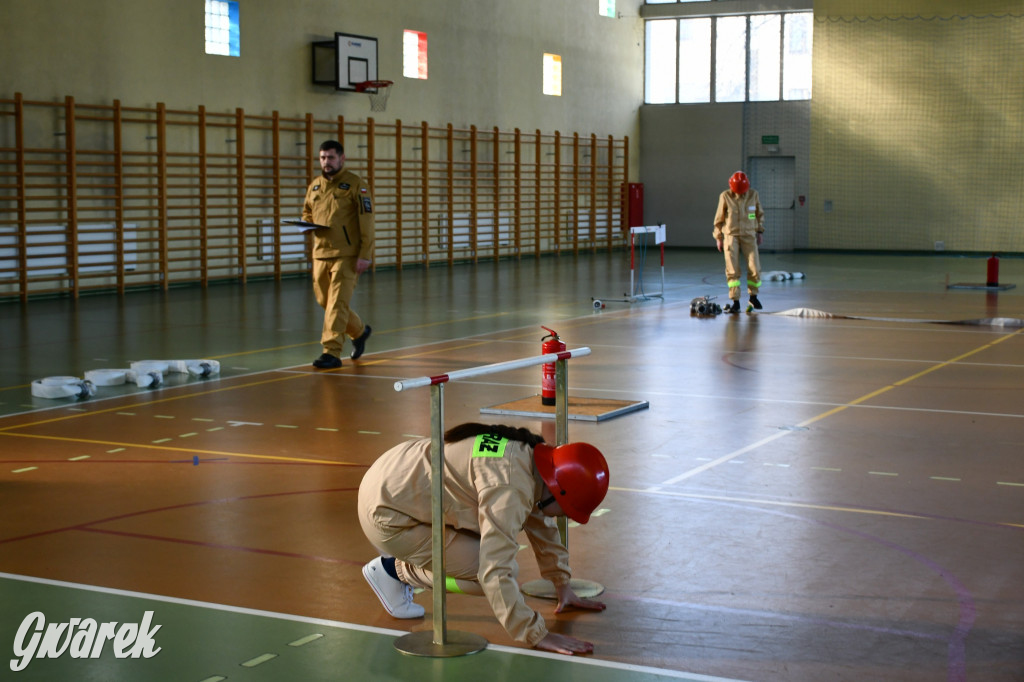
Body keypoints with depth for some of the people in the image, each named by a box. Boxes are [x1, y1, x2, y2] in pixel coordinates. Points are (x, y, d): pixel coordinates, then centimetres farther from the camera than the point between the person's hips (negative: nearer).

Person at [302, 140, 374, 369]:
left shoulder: (355, 184, -6)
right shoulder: (314, 186, 13)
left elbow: (366, 221, -10)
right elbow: (306, 212, 27)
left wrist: (365, 255, -16)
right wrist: (308, 224, 2)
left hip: (346, 255, -7)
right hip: (320, 253, 7)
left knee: (337, 303, -10)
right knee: (325, 302, 13)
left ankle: (331, 352, -7)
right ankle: (359, 331, 35)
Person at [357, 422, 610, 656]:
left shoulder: (533, 454, 1)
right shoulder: (512, 488, -29)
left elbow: (542, 525, 17)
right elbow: (495, 574, -31)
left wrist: (563, 586, 22)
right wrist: (537, 636, -27)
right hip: (387, 514, -10)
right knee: (496, 572, -12)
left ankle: (401, 561, 16)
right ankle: (395, 569, 2)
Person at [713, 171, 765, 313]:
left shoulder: (753, 194, 0)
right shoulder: (725, 196, -6)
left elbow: (759, 213, 14)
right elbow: (719, 218, 3)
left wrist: (760, 231, 11)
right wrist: (718, 238, 4)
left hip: (749, 236, 1)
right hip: (731, 236, -1)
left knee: (754, 268, -5)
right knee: (732, 270, -7)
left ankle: (753, 296, 17)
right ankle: (735, 302, -3)